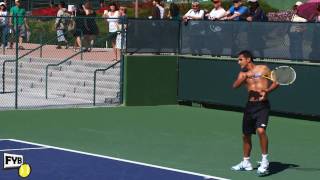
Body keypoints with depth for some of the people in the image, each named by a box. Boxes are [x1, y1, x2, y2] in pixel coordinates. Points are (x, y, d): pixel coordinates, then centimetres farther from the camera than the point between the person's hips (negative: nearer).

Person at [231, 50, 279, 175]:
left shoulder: (263, 69, 2)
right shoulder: (243, 74, 11)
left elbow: (276, 82, 3)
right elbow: (235, 86, -7)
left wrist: (266, 91, -15)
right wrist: (244, 77, -24)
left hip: (262, 105, -5)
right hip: (250, 105, 5)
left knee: (261, 130, -24)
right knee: (246, 135, 12)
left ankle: (265, 161, -12)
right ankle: (246, 163, 30)